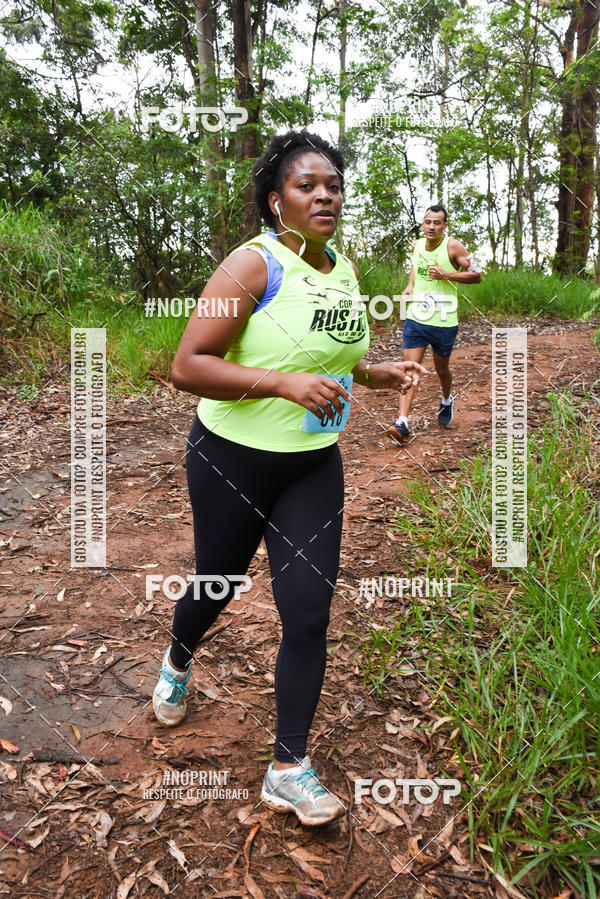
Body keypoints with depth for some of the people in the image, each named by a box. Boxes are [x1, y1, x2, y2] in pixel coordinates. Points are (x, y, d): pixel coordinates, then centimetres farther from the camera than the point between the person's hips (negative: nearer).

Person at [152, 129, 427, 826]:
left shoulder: (345, 269, 6)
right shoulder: (254, 264, -16)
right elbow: (187, 367, -22)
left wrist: (379, 374, 2)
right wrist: (284, 382, -31)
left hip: (313, 466, 5)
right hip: (232, 460, -4)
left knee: (309, 614, 0)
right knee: (216, 588, 16)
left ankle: (288, 769, 18)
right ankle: (178, 662, 54)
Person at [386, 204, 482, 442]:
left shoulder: (453, 247, -8)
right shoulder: (417, 245, 6)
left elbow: (476, 275, -6)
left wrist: (446, 275, -18)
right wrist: (410, 285, 8)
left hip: (444, 322, -3)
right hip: (415, 318, 3)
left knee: (442, 369, 15)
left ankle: (447, 401, 47)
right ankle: (402, 422, -15)